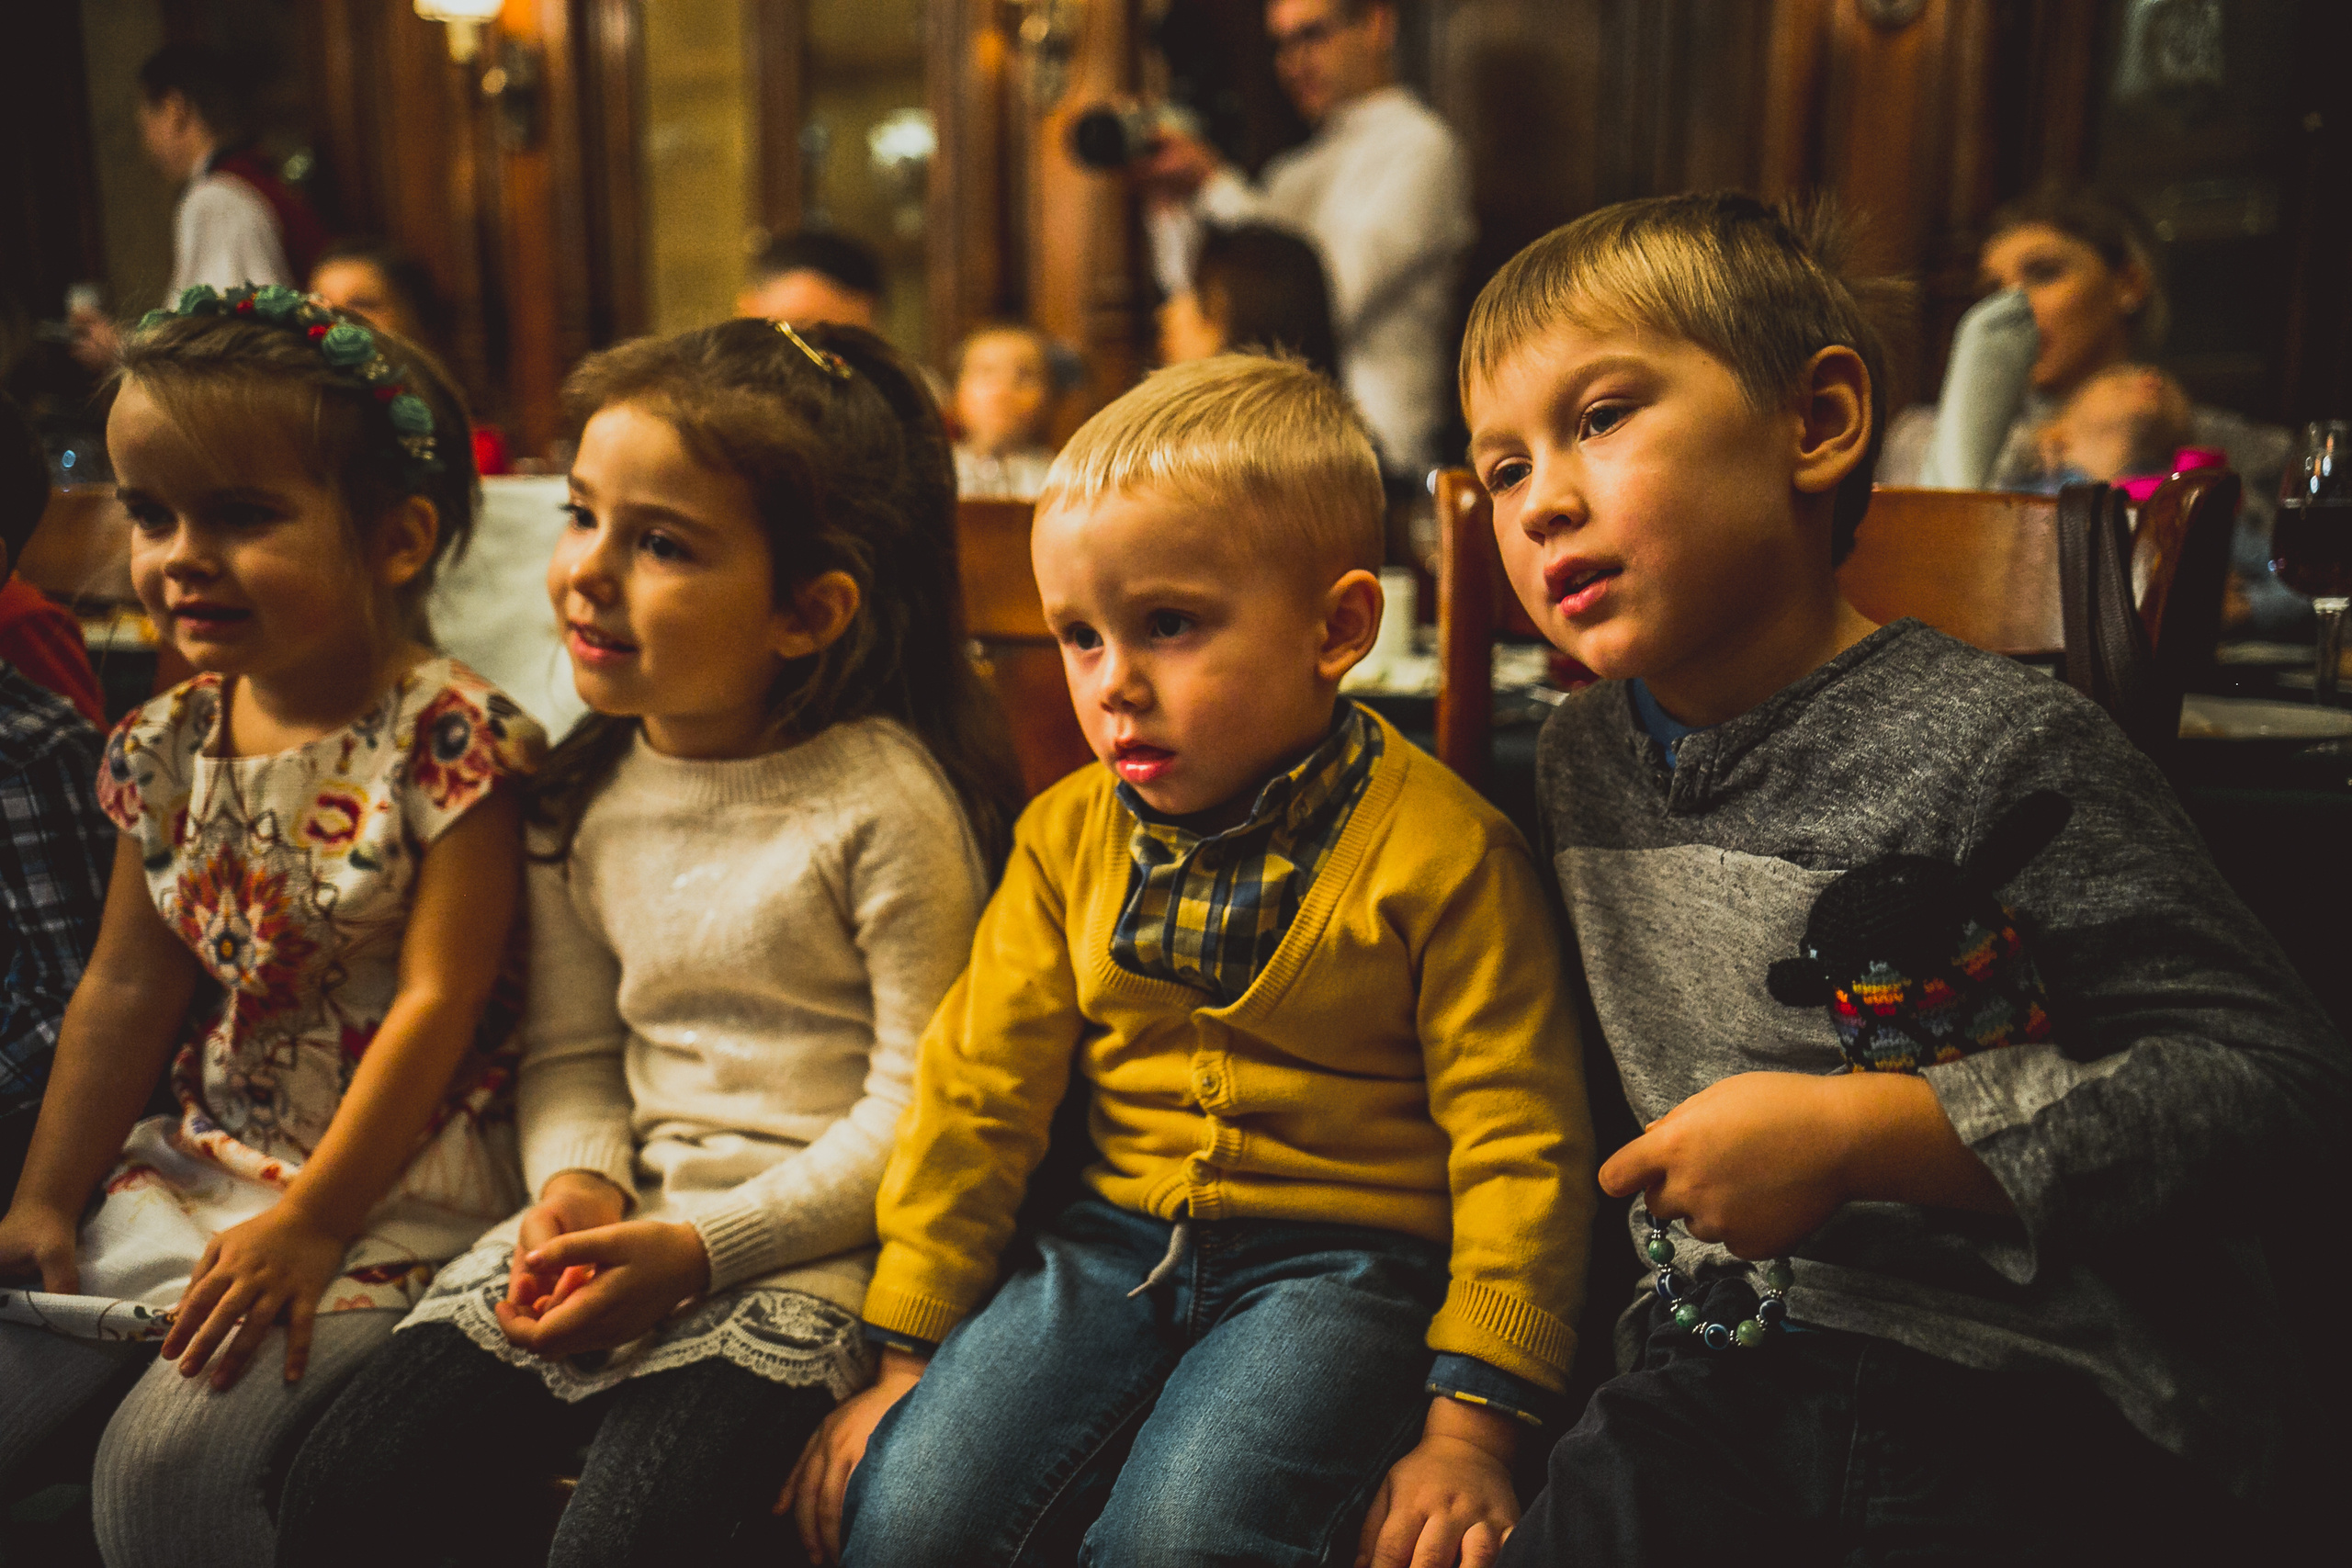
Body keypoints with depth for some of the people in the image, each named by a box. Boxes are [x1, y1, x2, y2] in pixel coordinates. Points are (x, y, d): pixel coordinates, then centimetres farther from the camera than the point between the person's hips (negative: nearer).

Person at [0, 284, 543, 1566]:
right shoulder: (169, 746, 4)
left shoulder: (450, 742, -18)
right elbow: (126, 990, 9)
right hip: (194, 1164, 7)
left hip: (394, 1190, -7)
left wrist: (307, 1224, -17)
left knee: (166, 1462, -19)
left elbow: (436, 1005, -18)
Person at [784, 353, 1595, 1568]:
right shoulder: (1066, 837, 5)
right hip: (1112, 1245, 4)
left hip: (1342, 1261, -3)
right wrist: (907, 1357, 7)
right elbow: (977, 1086, 7)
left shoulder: (1438, 849, -10)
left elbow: (1516, 1139, -9)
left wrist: (1470, 1423, -12)